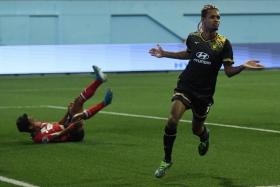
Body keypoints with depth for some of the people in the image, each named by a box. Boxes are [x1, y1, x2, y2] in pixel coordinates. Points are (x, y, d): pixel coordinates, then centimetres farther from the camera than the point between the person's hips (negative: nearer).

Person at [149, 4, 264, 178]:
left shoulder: (223, 43, -8)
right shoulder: (193, 38, -2)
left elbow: (229, 71, -8)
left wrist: (243, 66, -27)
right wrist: (164, 54, 21)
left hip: (205, 93, 0)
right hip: (185, 87, 0)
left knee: (197, 130, 13)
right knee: (173, 119, -21)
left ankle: (205, 134, 55)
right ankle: (167, 160, -4)